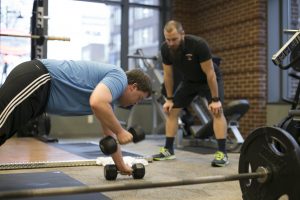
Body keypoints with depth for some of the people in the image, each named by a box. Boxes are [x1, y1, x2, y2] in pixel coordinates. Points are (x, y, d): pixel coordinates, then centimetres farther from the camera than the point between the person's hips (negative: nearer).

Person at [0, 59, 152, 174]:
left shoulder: (110, 92, 23)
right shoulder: (119, 77, -5)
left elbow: (109, 132, 32)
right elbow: (96, 103, -27)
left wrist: (121, 164, 36)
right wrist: (120, 131, -13)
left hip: (36, 80, 9)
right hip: (35, 79, -9)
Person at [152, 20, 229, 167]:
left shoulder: (198, 45, -36)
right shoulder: (165, 49, -20)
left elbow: (210, 73, -30)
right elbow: (168, 75, -7)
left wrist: (215, 99, -28)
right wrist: (169, 99, -5)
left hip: (209, 79, -5)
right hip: (188, 81, 5)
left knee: (217, 111, -24)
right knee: (171, 111, 0)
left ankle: (222, 153, -23)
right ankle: (168, 150, 9)